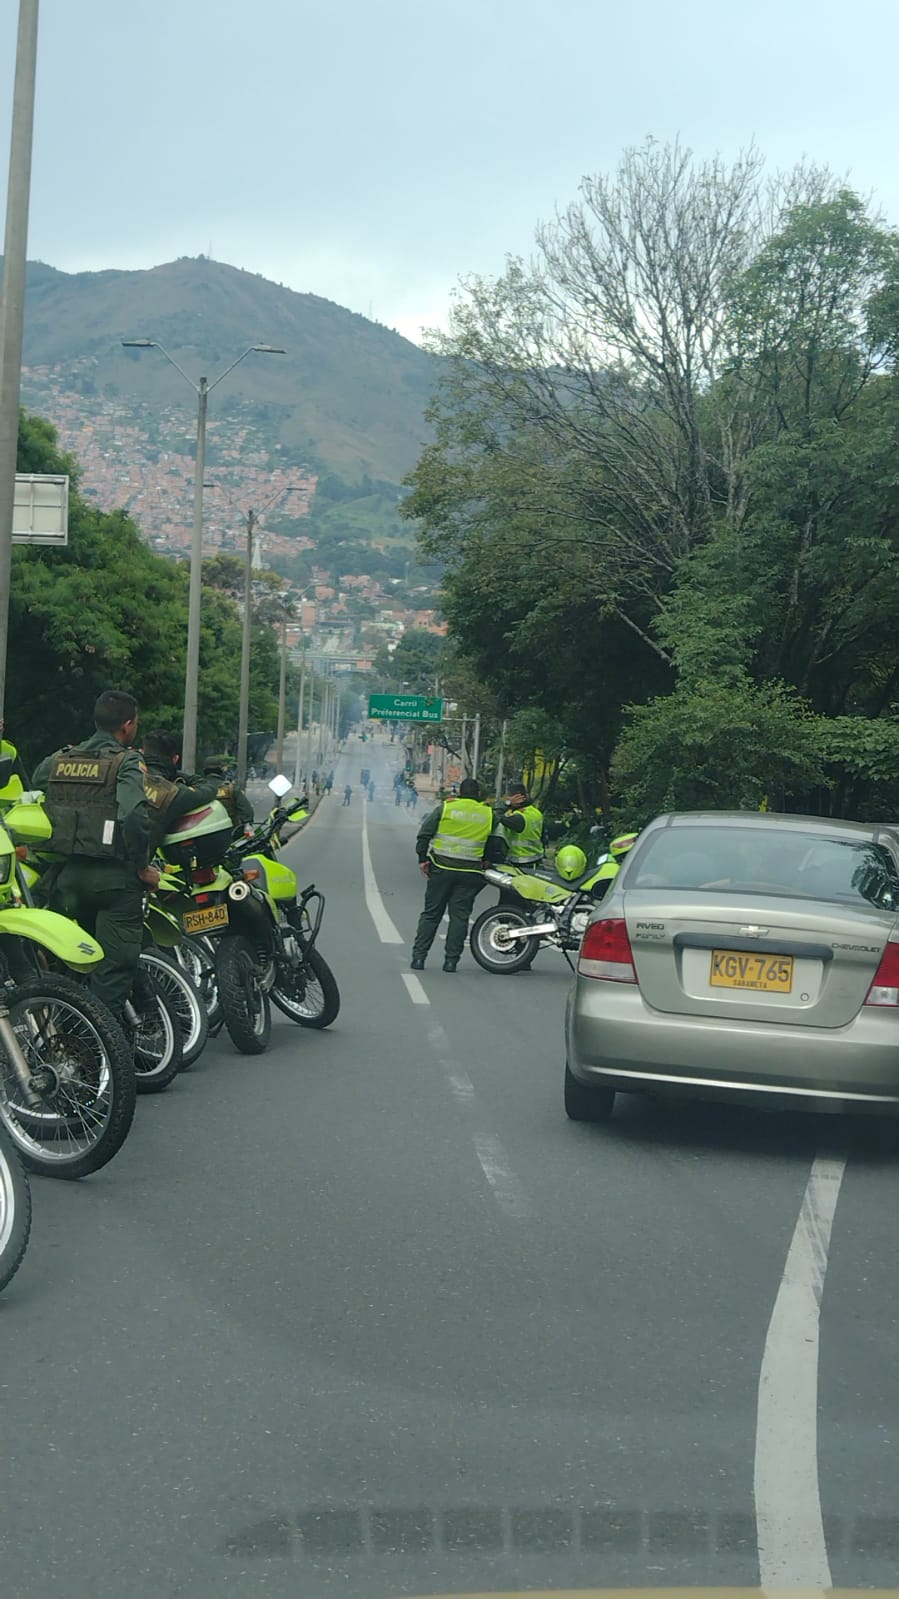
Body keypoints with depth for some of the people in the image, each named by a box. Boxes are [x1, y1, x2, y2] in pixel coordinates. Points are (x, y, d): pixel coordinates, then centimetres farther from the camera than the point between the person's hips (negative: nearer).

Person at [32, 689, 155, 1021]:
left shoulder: (57, 760, 8)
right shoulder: (125, 762, -11)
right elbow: (135, 816, -25)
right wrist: (142, 866, -13)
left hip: (68, 873, 6)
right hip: (114, 877, -6)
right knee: (114, 967, -2)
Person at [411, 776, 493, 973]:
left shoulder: (445, 808, 0)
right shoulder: (488, 814, 4)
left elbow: (424, 834, -3)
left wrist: (423, 859, 3)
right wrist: (487, 863, 20)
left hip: (442, 868, 0)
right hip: (470, 873, 0)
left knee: (431, 913, 7)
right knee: (459, 916, 5)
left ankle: (418, 956, 4)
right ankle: (451, 960, 2)